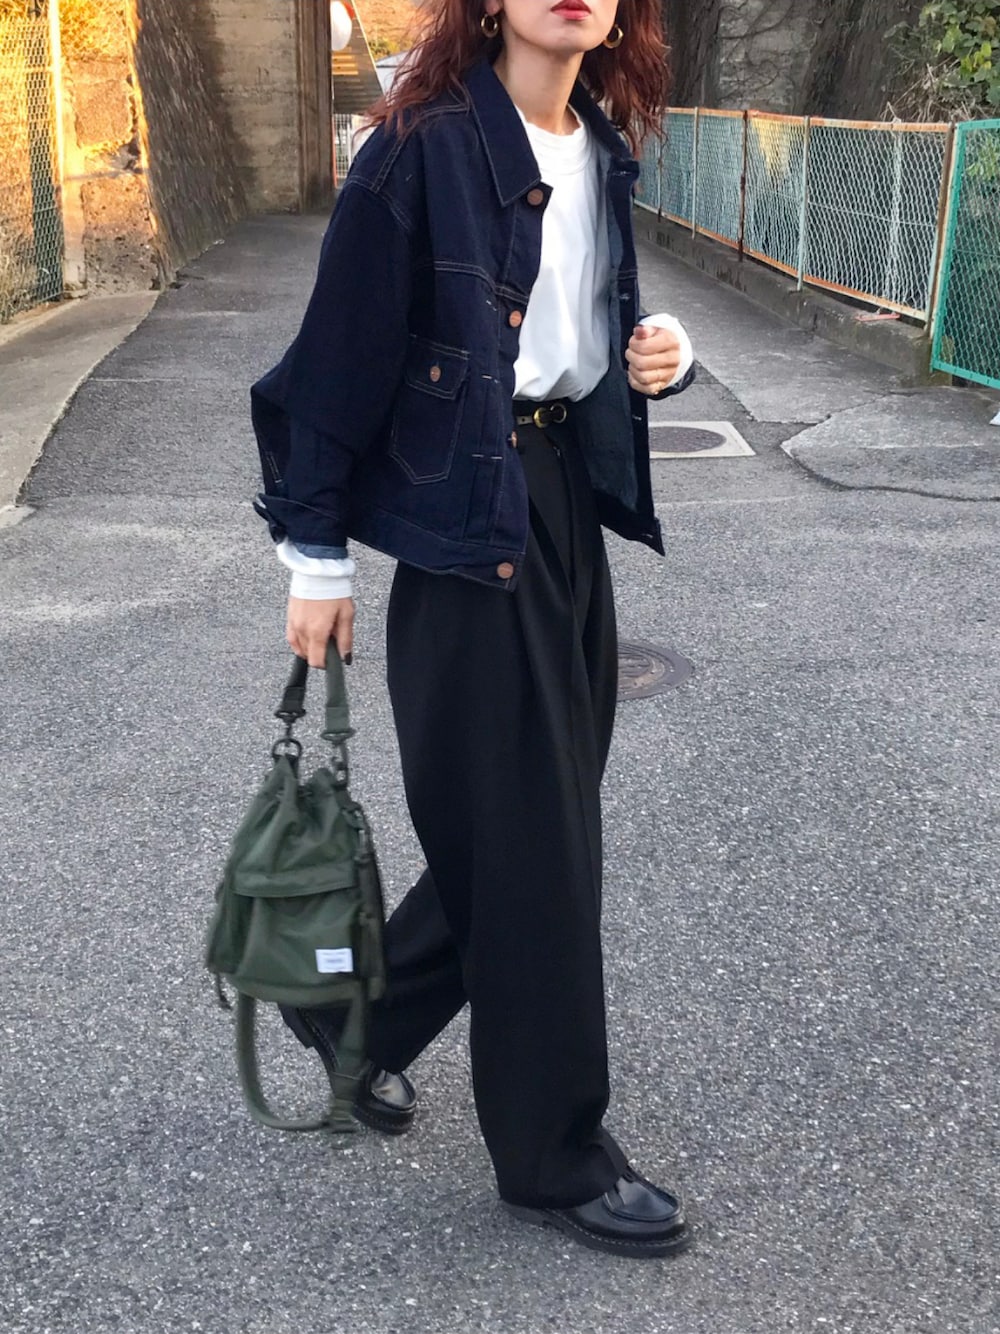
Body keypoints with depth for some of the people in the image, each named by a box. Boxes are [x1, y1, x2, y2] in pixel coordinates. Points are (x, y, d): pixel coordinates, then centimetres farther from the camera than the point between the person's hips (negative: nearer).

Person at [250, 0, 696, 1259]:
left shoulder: (603, 151, 9)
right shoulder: (423, 148, -12)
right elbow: (343, 353, -10)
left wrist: (662, 347, -1)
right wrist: (316, 554, -8)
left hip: (571, 506, 8)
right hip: (465, 524, -8)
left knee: (534, 824, 13)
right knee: (530, 844, 0)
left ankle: (356, 1011, 37)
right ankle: (555, 1154, 18)